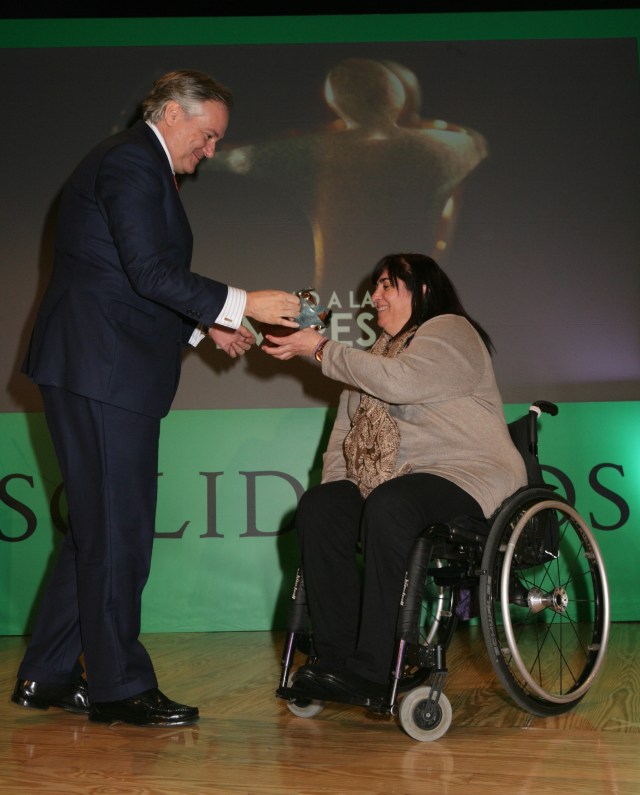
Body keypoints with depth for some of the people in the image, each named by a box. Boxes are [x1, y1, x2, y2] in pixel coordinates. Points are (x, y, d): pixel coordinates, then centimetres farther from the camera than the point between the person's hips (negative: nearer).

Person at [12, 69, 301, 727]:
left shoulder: (134, 164, 24)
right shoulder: (132, 162, -10)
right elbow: (150, 272, -20)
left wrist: (204, 326, 18)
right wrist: (240, 303, -18)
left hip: (97, 372, 11)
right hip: (104, 372, -11)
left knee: (98, 529, 12)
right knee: (118, 529, -5)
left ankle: (46, 678, 19)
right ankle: (119, 686, 3)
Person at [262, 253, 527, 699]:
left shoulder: (449, 331, -1)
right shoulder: (379, 352, 25)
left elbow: (400, 382, -20)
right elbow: (345, 428, 20)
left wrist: (322, 350, -14)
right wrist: (333, 485, 3)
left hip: (467, 478, -8)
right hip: (387, 484, 8)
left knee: (389, 505, -36)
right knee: (318, 507, -17)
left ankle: (372, 669, -34)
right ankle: (337, 658, -22)